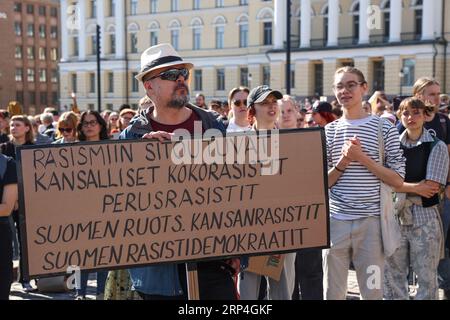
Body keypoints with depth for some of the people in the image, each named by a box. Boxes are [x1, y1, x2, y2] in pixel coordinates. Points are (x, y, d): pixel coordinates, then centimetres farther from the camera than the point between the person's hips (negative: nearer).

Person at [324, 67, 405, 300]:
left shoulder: (384, 129, 2)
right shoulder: (329, 131, 8)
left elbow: (398, 180, -3)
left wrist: (362, 157, -12)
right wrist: (343, 161, -10)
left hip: (371, 221, -2)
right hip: (335, 220, 2)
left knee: (373, 292, 5)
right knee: (333, 292, 9)